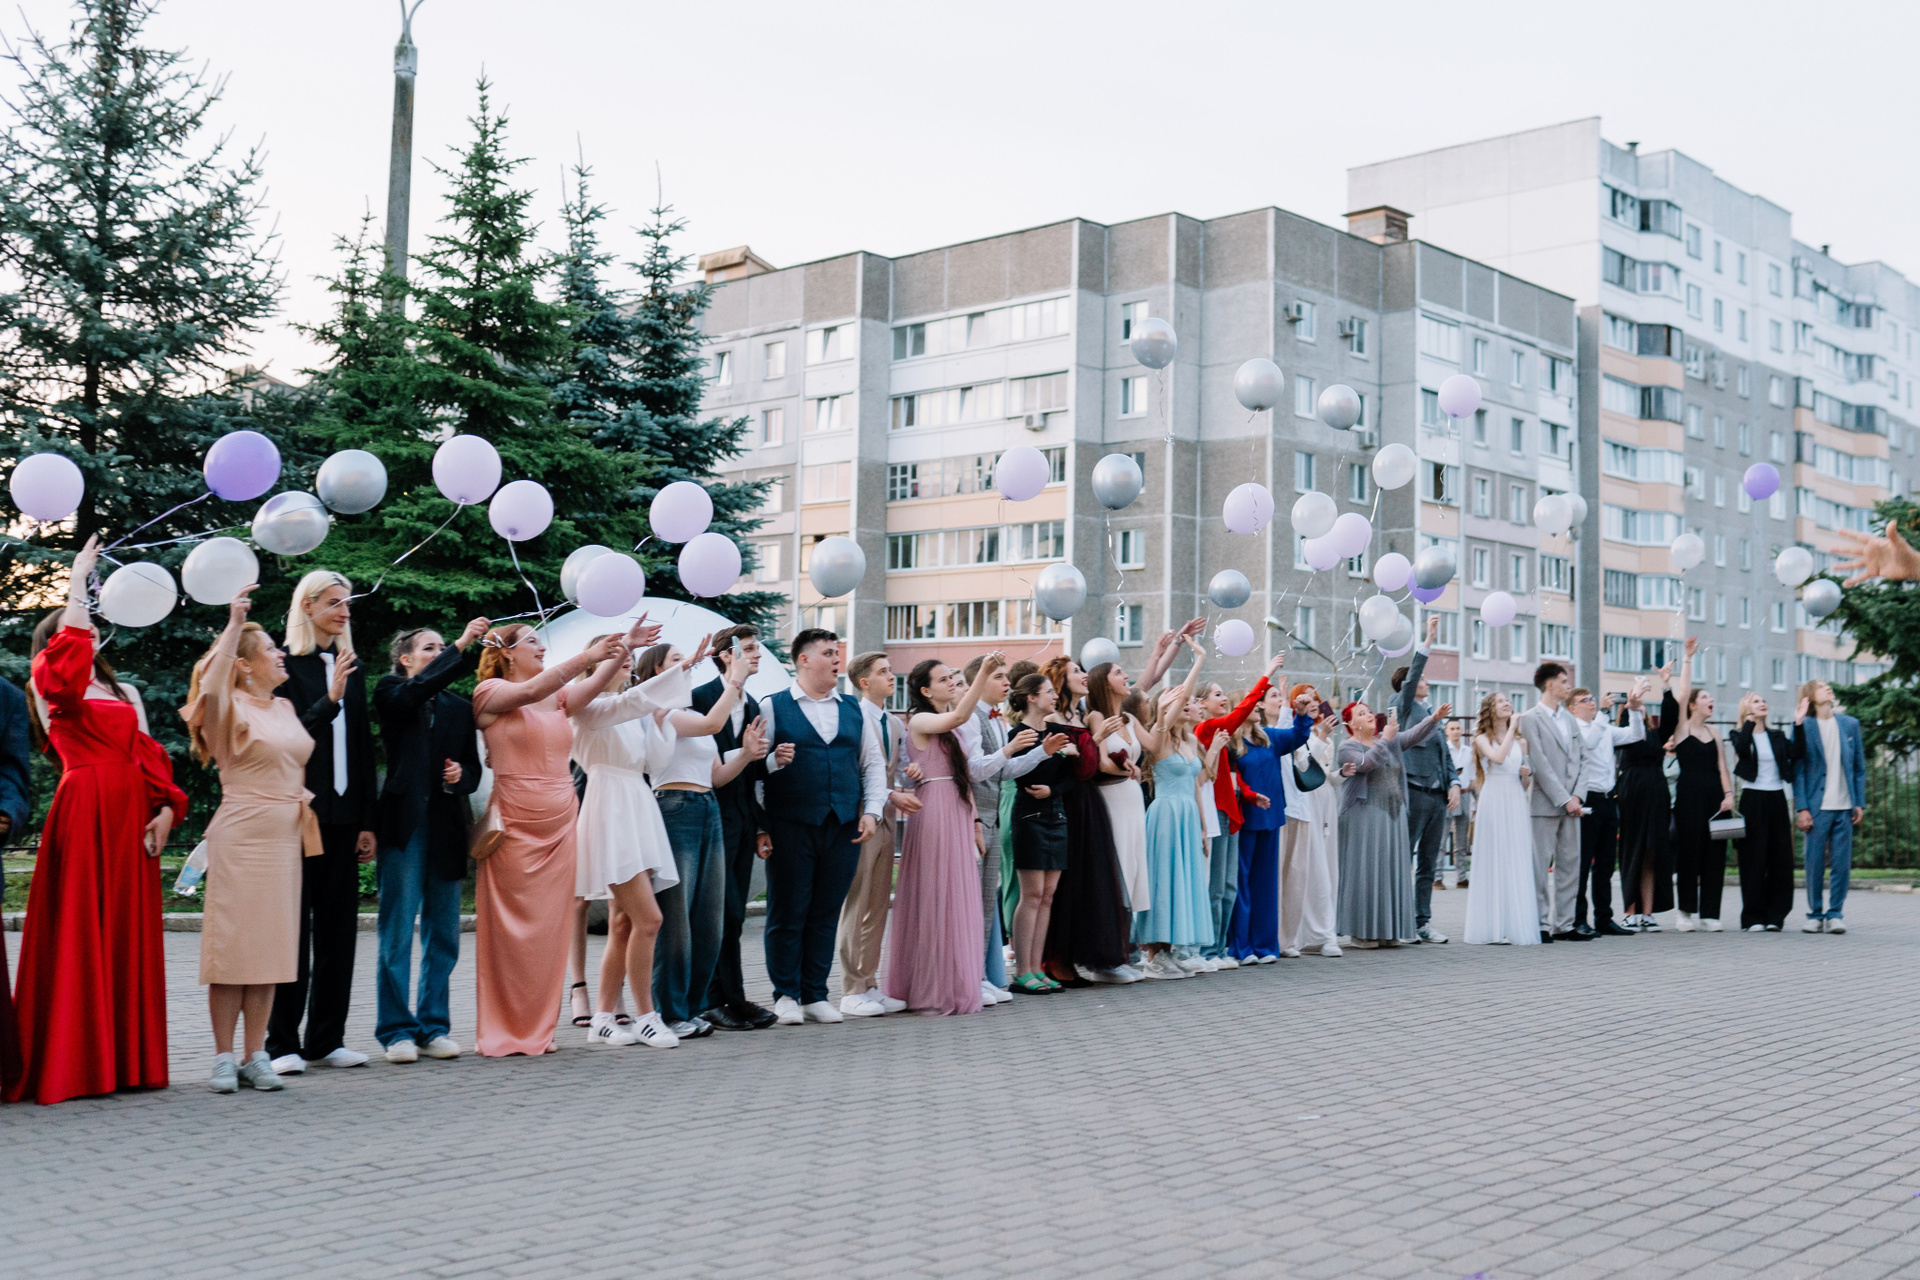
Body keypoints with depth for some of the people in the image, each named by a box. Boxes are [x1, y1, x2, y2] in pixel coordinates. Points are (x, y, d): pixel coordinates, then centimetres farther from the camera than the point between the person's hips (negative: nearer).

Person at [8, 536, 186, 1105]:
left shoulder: (123, 693, 22)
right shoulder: (54, 689, 3)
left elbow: (148, 754, 15)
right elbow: (66, 654, -20)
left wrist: (166, 807, 1)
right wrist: (78, 582, -17)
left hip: (131, 818, 6)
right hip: (83, 816, -6)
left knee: (129, 933, 6)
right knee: (79, 931, -5)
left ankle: (125, 1058, 12)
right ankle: (72, 1063, 2)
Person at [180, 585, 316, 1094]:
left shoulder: (285, 708, 16)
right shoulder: (231, 708, -5)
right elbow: (210, 688, -29)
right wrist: (233, 625, -29)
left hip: (286, 838, 7)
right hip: (242, 837, -7)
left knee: (270, 947, 6)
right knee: (233, 944, -4)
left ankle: (256, 1055, 9)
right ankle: (223, 1057, 2)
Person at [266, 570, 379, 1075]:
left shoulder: (352, 666, 13)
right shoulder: (286, 666, -5)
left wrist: (369, 820, 10)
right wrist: (330, 700, -22)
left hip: (343, 816, 6)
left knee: (338, 929, 8)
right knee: (293, 929, -1)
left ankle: (326, 1039, 15)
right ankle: (282, 1043, 7)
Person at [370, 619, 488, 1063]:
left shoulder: (459, 706, 17)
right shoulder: (391, 693, 4)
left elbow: (474, 768, 18)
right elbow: (419, 689, -19)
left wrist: (461, 776, -4)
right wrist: (462, 646, -20)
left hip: (446, 827, 5)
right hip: (403, 826, -5)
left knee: (443, 934, 6)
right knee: (398, 933, -3)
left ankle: (433, 1026, 15)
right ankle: (396, 1030, 4)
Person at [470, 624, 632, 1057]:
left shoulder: (558, 697, 15)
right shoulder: (491, 693, 0)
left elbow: (596, 682, -1)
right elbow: (530, 691, -19)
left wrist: (622, 651, -17)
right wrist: (585, 657, -27)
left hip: (558, 827, 5)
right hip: (513, 829, -5)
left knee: (549, 931, 5)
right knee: (510, 931, -3)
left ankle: (537, 1028, 12)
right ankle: (499, 1031, 4)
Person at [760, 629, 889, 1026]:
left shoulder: (853, 710, 15)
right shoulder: (774, 707, 1)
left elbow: (874, 763, 16)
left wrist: (872, 811, 5)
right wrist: (773, 761, -23)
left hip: (844, 828, 4)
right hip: (791, 826, -4)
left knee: (826, 914, 8)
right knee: (787, 914, 1)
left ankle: (815, 995, 17)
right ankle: (786, 996, 11)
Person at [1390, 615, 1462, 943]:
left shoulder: (1431, 713, 20)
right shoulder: (1403, 708, -1)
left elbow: (1445, 754, 21)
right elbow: (1410, 678, -18)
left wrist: (1454, 784, 6)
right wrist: (1428, 642, -20)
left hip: (1438, 796, 8)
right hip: (1414, 793, -8)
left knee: (1428, 864, 9)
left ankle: (1424, 922, 13)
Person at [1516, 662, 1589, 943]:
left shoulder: (1570, 719, 16)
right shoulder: (1530, 718, -5)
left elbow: (1582, 758, 15)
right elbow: (1540, 764, -11)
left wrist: (1576, 795, 0)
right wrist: (1564, 799, -14)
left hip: (1570, 803, 7)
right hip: (1545, 803, -7)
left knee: (1570, 864, 7)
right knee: (1541, 866, -3)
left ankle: (1563, 924, 12)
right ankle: (1540, 924, 1)